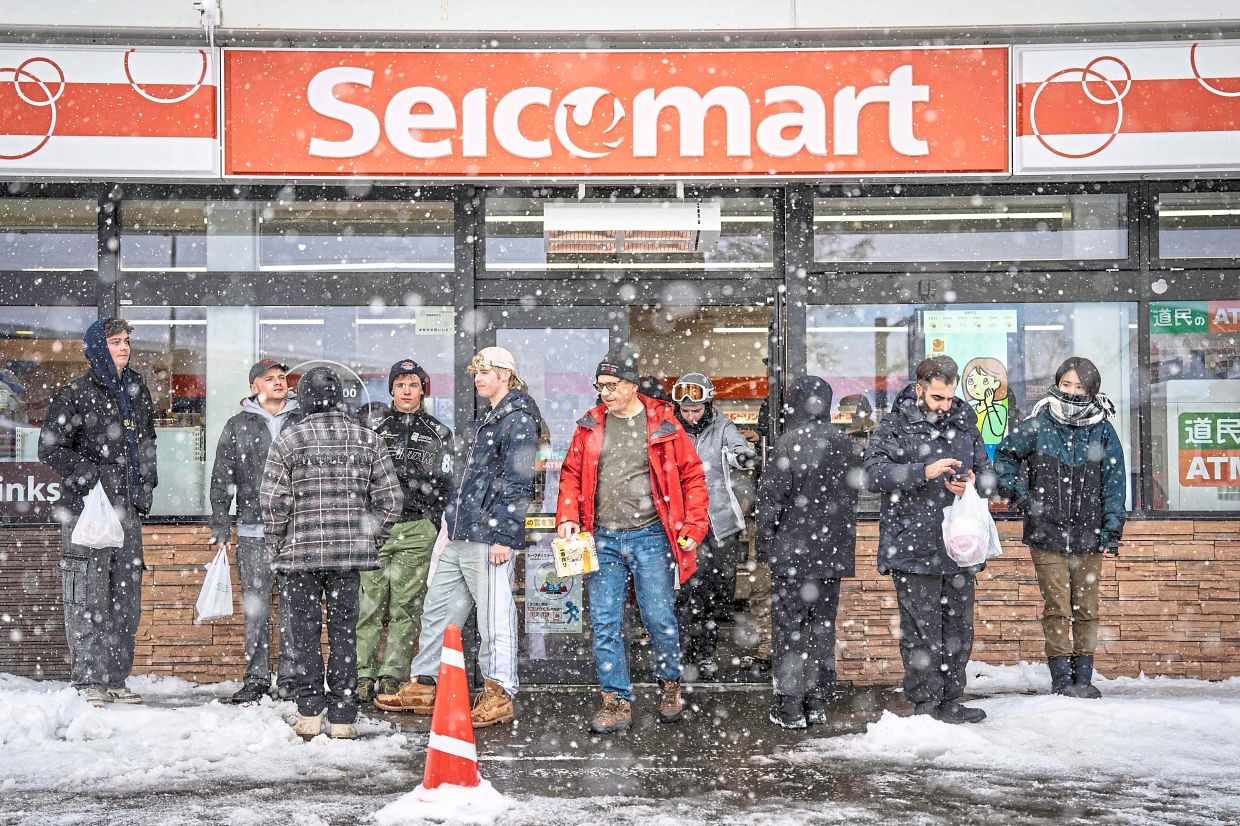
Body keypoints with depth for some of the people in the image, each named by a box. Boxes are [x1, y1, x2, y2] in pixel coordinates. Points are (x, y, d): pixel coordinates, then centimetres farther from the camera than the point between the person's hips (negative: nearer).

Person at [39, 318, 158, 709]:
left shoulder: (137, 390, 14)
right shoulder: (75, 395, -5)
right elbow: (50, 448, -7)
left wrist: (146, 486, 15)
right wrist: (91, 475, -16)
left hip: (129, 508, 6)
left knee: (127, 596, 8)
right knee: (88, 596, -7)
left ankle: (116, 679, 16)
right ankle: (88, 681, -2)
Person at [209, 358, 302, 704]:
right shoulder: (237, 427, 9)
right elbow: (221, 481, 9)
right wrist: (220, 528, 3)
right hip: (253, 532, 0)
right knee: (255, 609, 1)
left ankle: (292, 676, 8)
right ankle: (257, 677, 8)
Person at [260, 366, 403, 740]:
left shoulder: (287, 441, -5)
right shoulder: (368, 440, 3)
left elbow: (273, 503, -8)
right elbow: (390, 499, 2)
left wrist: (276, 548, 5)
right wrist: (370, 542, 12)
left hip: (299, 554, -2)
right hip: (350, 555, 2)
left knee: (304, 634, 8)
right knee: (344, 632, 9)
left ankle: (310, 714, 8)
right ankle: (343, 718, 10)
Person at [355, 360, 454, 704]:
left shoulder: (438, 434, 12)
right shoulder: (376, 430, 15)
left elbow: (445, 485, 11)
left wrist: (439, 527, 4)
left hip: (417, 529, -1)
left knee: (406, 605, -2)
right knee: (370, 604, -4)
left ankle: (392, 676, 2)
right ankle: (364, 675, -1)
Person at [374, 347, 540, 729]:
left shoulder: (519, 419, -8)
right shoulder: (488, 420, 22)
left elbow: (518, 483, -16)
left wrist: (504, 535, -20)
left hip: (490, 537, -10)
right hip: (460, 537, 10)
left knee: (494, 616, -5)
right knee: (438, 610, 13)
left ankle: (498, 697, 2)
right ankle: (423, 688, 21)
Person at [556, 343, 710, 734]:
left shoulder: (661, 423, 0)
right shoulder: (590, 426, 9)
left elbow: (692, 475, 2)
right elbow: (571, 475, 14)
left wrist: (694, 526, -4)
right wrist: (567, 518, 0)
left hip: (650, 536, -3)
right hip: (603, 539, 3)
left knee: (660, 617, -1)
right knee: (604, 623, 1)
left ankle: (670, 686, 23)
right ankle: (616, 701, 9)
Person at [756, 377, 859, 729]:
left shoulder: (790, 443, -14)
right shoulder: (844, 444, 4)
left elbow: (770, 498, -12)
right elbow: (851, 496, 11)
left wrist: (764, 542, 1)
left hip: (794, 552, -5)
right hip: (833, 553, 5)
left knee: (790, 625, 2)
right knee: (824, 624, 12)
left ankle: (790, 706, 4)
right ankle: (818, 703, 17)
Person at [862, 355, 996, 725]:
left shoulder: (964, 425, 12)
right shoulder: (895, 427, -3)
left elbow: (987, 474, 20)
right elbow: (875, 473, -16)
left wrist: (973, 482, -4)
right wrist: (925, 472, -25)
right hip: (913, 549, -5)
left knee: (959, 629, 12)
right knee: (921, 632, -2)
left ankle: (950, 702, 23)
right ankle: (925, 705, 8)